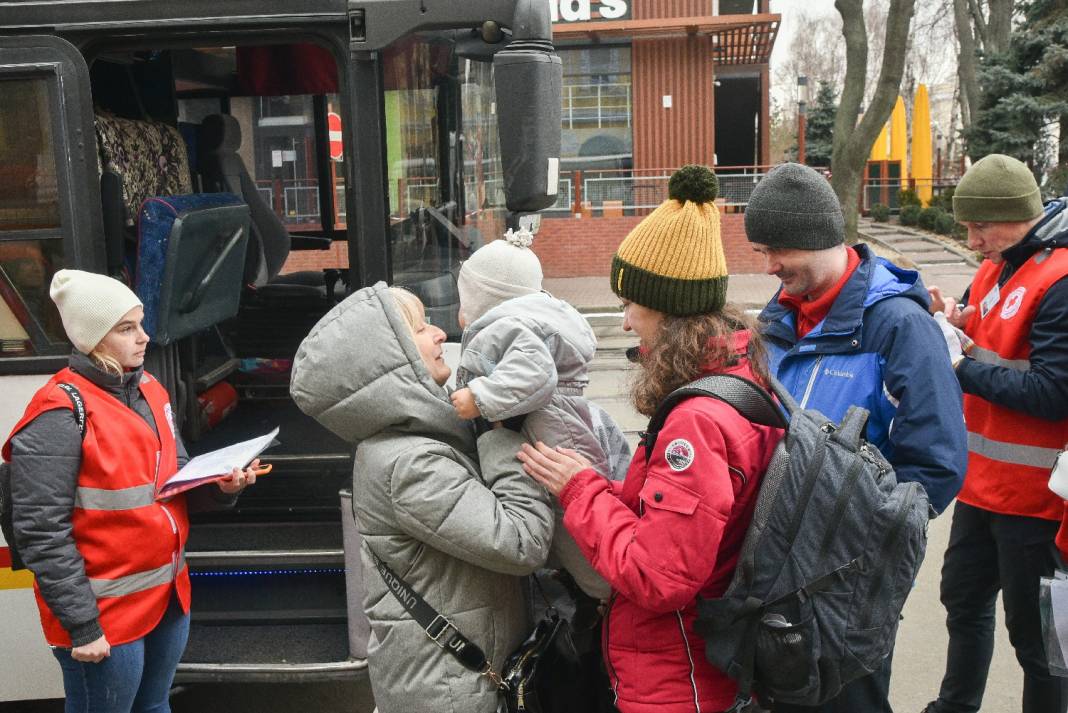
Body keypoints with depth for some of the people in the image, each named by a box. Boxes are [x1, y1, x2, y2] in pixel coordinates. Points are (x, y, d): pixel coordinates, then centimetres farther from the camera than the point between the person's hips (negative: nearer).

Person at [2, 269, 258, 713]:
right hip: (106, 615, -8)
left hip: (169, 594, 8)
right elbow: (41, 534, -19)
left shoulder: (149, 390, 6)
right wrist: (81, 625, -18)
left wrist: (220, 486, -7)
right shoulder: (59, 417, -19)